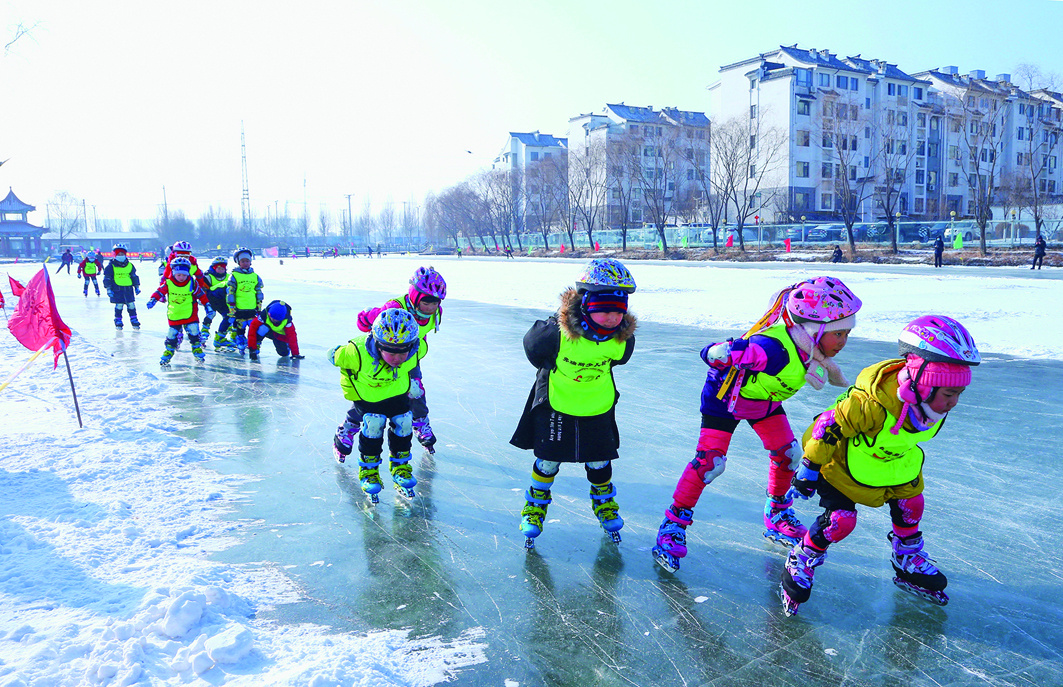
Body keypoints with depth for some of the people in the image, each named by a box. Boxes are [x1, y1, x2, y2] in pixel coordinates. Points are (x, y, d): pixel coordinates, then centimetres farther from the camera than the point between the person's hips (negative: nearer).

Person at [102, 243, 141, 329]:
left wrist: (137, 287, 15)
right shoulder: (111, 266, -1)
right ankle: (118, 321, 10)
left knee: (131, 305, 4)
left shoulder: (130, 265, 10)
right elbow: (107, 278, 0)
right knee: (119, 305, -2)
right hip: (117, 289, -3)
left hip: (128, 289, 3)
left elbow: (134, 276, 18)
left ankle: (134, 320, 14)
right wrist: (108, 289, -6)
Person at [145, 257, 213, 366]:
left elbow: (201, 295, 1)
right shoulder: (168, 283, -8)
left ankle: (196, 348, 11)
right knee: (172, 333, 5)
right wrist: (152, 300, -24)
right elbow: (159, 291, -7)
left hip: (190, 313, -1)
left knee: (193, 331, -8)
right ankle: (169, 351, 22)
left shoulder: (192, 283, -6)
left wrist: (208, 306, 0)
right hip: (174, 315, 1)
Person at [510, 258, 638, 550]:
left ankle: (604, 503, 46)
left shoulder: (623, 339, -23)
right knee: (547, 462, 10)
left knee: (599, 463, 16)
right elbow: (531, 346, -12)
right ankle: (535, 506, 37)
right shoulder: (555, 332, -35)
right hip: (555, 405, -2)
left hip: (598, 408, 3)